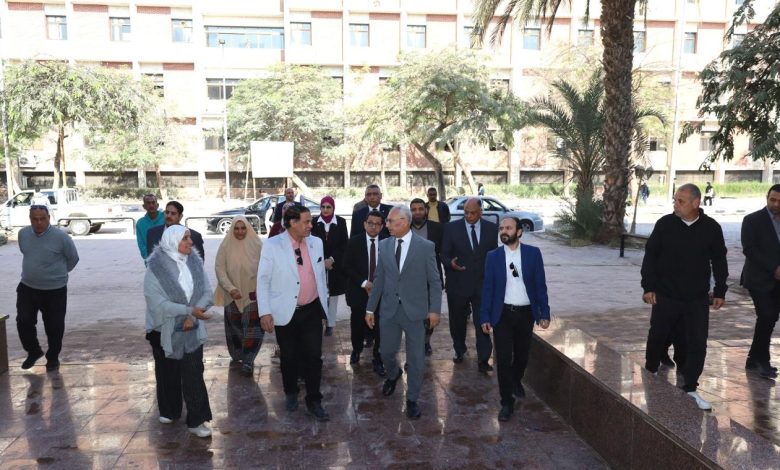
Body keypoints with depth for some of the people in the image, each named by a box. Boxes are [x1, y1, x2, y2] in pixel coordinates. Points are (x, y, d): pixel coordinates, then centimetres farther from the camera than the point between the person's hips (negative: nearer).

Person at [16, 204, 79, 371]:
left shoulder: (61, 236, -18)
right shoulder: (23, 234, -2)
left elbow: (73, 258, -3)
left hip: (54, 290, -4)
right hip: (27, 288, 4)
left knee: (53, 326, 5)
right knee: (23, 322, 2)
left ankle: (53, 358, 24)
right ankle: (33, 351, 26)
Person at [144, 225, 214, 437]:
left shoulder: (195, 262, -3)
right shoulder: (156, 267, -13)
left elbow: (207, 292, -3)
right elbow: (156, 302, -20)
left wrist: (193, 315, -17)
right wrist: (189, 310, -25)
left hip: (192, 330, 1)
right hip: (165, 330, -1)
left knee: (193, 373, -2)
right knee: (167, 372, 16)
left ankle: (196, 420, 5)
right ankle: (169, 410, 37)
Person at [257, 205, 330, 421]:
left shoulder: (316, 242, 1)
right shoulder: (272, 245, -11)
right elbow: (263, 280, -8)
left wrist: (324, 304, 13)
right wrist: (265, 312, -12)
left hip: (312, 310, 2)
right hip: (286, 312, -2)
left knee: (314, 357, 3)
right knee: (289, 357, 14)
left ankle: (314, 400, 18)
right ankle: (291, 393, 38)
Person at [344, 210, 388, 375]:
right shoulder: (354, 242, -2)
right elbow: (347, 267, -5)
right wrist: (364, 283, -13)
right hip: (359, 292, 1)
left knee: (380, 327, -1)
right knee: (357, 325, 14)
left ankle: (378, 359, 14)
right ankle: (356, 349, 41)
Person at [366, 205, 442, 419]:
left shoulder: (425, 246, -8)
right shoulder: (384, 245, 2)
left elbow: (434, 281, -4)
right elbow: (379, 279, 7)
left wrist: (434, 309, -7)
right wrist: (370, 308, 7)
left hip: (414, 310, -3)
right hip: (389, 309, 3)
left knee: (416, 358, 6)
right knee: (386, 352, 13)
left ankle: (412, 399, 26)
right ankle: (393, 374, 48)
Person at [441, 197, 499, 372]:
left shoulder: (491, 228, 3)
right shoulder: (451, 228, -3)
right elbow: (444, 254, -1)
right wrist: (450, 263, -23)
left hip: (482, 284, 0)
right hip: (458, 283, 0)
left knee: (483, 322, -4)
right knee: (458, 321, 14)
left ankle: (483, 359, 4)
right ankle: (459, 350, 36)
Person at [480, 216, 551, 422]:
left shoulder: (533, 253, -3)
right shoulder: (493, 256, -3)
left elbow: (540, 285, -1)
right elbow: (488, 288, -1)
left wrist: (544, 313, -4)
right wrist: (485, 317, -4)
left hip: (526, 313, 1)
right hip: (502, 314, -1)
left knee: (522, 355, 17)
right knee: (503, 359, -3)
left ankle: (516, 381, 47)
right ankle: (507, 402, 10)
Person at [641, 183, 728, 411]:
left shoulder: (711, 228, -3)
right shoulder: (665, 224, -7)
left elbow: (719, 261, 7)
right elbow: (650, 256, -3)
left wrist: (720, 291, 7)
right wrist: (648, 287, -7)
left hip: (697, 298, 1)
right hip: (665, 295, 0)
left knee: (697, 343, 0)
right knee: (657, 335, 14)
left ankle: (690, 387, 14)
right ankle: (651, 371, 38)